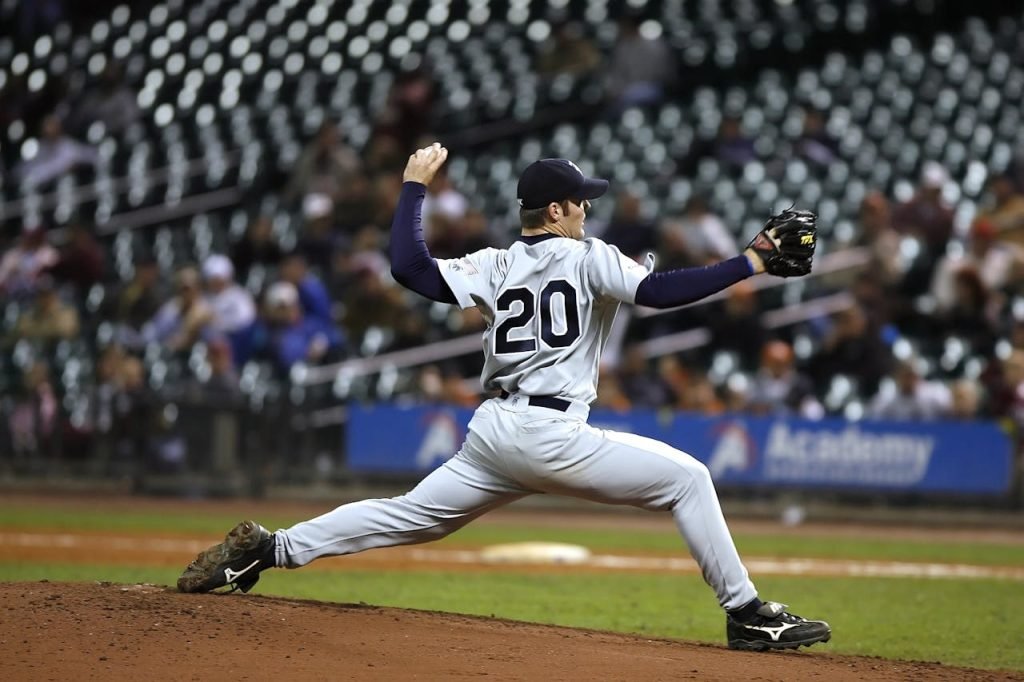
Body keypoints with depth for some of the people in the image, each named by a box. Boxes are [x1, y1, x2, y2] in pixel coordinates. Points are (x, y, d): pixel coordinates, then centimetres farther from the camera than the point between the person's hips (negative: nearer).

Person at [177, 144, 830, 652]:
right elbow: (660, 291, -16)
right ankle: (748, 614, -5)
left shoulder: (496, 266, 12)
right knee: (686, 477, 1)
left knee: (408, 516, 16)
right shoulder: (589, 257, -2)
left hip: (491, 435, 6)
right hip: (551, 435, -6)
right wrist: (752, 263, -15)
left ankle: (268, 549, 9)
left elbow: (410, 266, 3)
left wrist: (414, 187, 15)